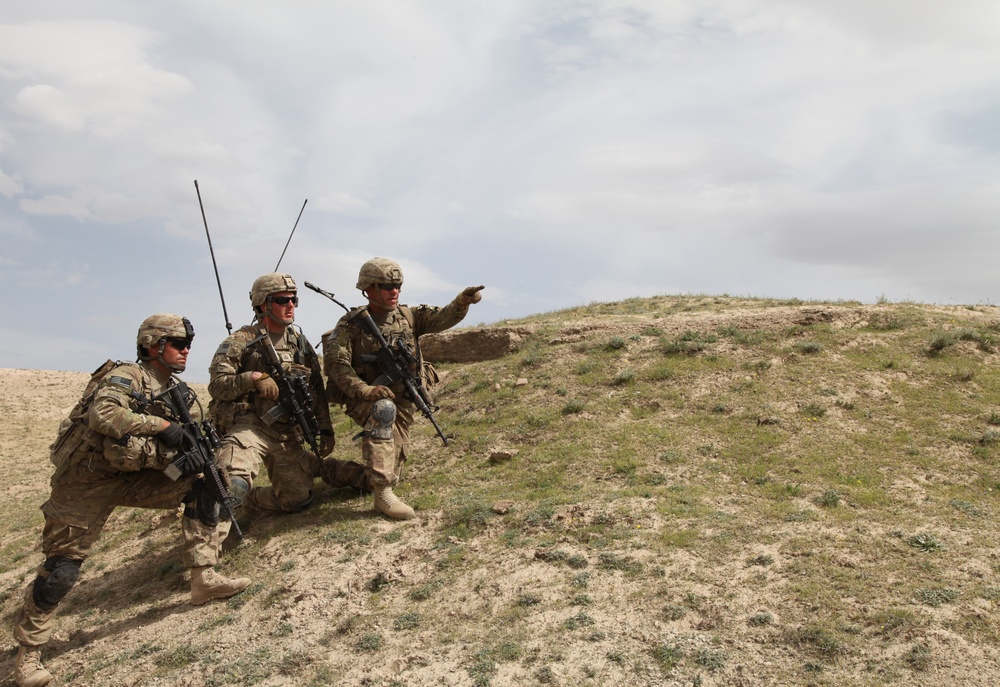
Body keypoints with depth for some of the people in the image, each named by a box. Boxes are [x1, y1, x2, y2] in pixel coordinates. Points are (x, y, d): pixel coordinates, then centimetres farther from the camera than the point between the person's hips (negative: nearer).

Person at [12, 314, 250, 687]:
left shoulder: (184, 396, 6)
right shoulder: (127, 376, -16)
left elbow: (183, 446, 5)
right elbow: (103, 414, -35)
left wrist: (195, 453, -19)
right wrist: (162, 425, -30)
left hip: (132, 476, 6)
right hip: (86, 482, -6)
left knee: (201, 484, -9)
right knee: (61, 568, -5)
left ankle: (204, 579, -7)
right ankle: (28, 651, 16)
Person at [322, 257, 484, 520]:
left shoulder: (409, 316, 3)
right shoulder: (351, 324, -9)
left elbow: (442, 317, -10)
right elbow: (336, 364, -17)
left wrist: (463, 301, -31)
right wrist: (364, 390, -30)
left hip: (402, 400, 5)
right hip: (366, 399, -5)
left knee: (396, 455, 5)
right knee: (383, 410, -37)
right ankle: (383, 493, -37)